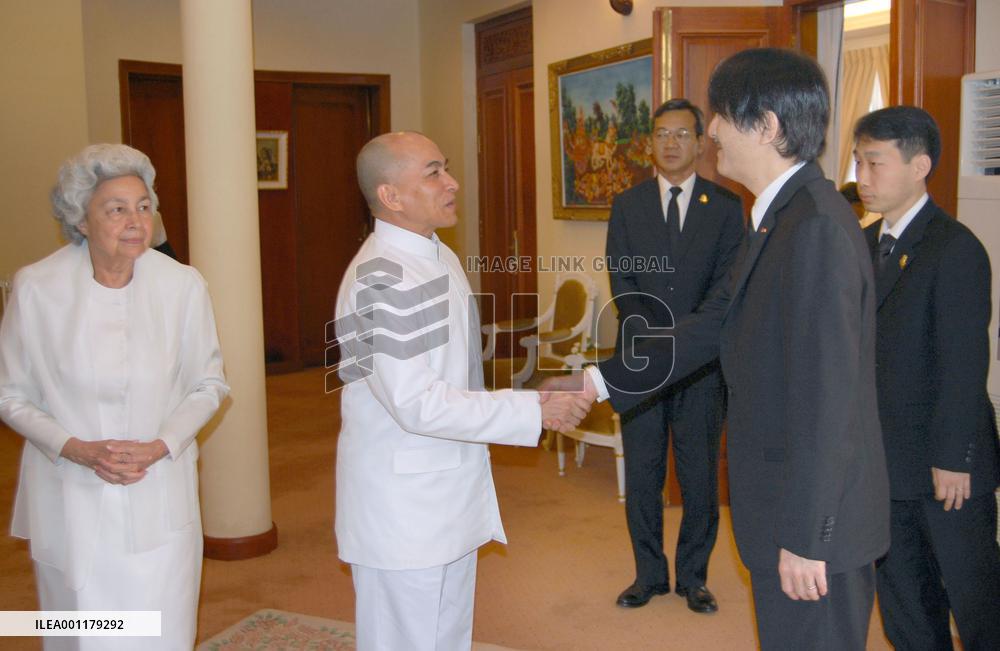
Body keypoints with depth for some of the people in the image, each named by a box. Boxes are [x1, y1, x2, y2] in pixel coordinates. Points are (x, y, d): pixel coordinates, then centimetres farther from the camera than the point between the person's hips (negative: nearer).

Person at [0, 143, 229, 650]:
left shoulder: (183, 285, -7)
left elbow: (208, 385, 4)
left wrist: (159, 446, -11)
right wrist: (76, 450, -13)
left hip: (159, 499, 1)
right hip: (70, 506, 0)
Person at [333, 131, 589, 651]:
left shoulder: (440, 257, 7)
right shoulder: (380, 281, -22)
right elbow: (417, 404, -26)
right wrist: (535, 409, -22)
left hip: (452, 499, 9)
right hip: (402, 509, -8)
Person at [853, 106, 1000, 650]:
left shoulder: (955, 249, -13)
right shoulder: (868, 243, 8)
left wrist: (951, 458, -17)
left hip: (945, 463, -7)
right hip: (886, 460, 7)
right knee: (902, 598, 17)